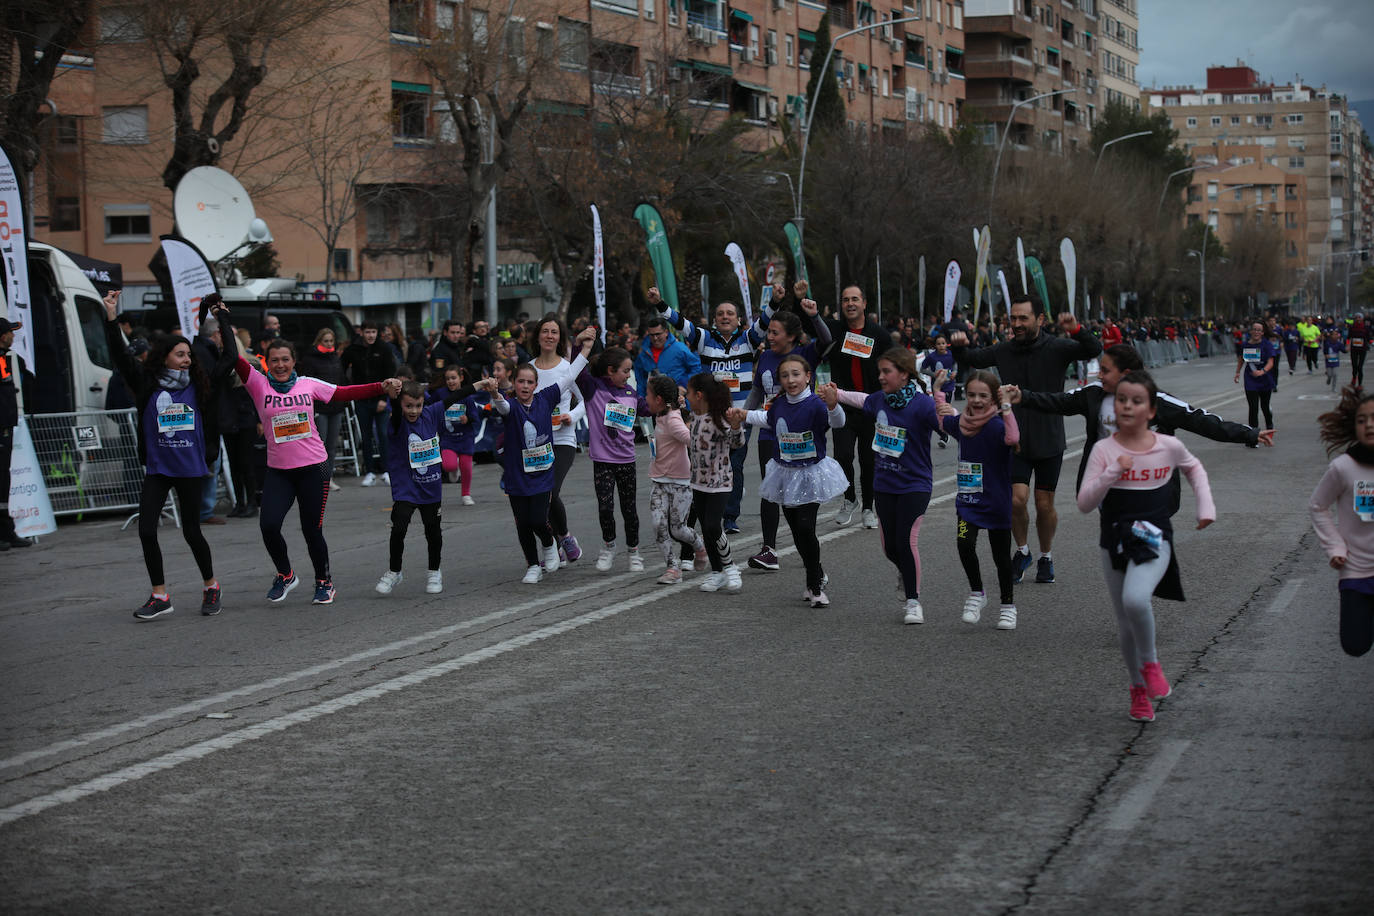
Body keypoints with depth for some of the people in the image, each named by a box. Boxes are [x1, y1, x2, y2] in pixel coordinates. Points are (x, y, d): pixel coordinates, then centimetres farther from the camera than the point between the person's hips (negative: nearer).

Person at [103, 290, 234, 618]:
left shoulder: (199, 385, 2)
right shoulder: (148, 384, 0)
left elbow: (228, 358, 7)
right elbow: (120, 357, -7)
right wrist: (111, 318, -17)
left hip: (190, 469, -1)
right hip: (157, 469, 1)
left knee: (191, 531, 5)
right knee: (146, 531, -6)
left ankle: (211, 586, 25)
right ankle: (160, 597, 5)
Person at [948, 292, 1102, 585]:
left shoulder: (1056, 348, -9)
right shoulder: (1004, 351, 1)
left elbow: (1094, 350, -23)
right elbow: (970, 360, 13)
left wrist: (1076, 330, -43)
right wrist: (958, 346, -10)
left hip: (1049, 440, -2)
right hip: (1015, 440, 2)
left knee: (1045, 505, 5)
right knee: (1016, 499, -9)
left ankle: (1046, 558, 27)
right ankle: (1022, 551, 16)